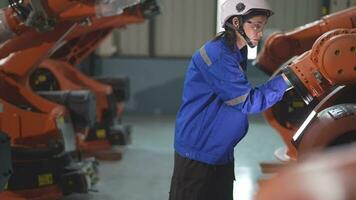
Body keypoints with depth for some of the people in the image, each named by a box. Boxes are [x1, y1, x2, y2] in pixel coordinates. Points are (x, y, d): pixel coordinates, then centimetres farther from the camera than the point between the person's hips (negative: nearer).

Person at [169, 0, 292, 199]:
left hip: (222, 152, 9)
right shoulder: (217, 55, -21)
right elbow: (248, 102, -21)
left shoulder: (237, 52, 9)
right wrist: (287, 78, -21)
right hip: (197, 153, -9)